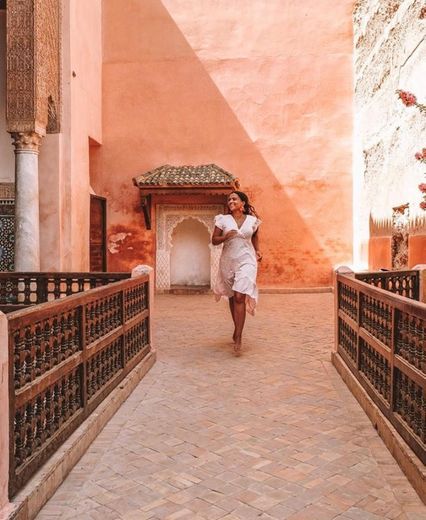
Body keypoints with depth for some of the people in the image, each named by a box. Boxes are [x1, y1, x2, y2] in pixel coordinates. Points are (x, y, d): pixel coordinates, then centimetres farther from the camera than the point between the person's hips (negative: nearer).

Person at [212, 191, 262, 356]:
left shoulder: (252, 220, 4)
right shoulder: (223, 220, 1)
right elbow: (214, 240, 2)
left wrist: (257, 251, 8)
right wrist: (225, 237, -17)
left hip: (246, 261, -2)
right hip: (228, 261, 2)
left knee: (240, 297, -15)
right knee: (232, 296, 13)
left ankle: (238, 337, -13)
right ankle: (237, 330, 32)